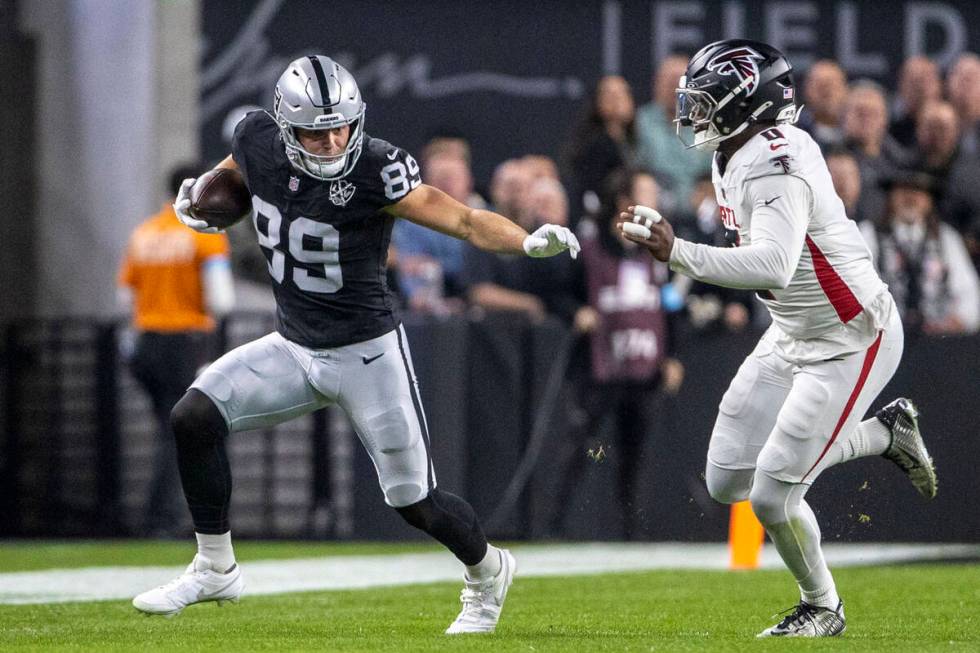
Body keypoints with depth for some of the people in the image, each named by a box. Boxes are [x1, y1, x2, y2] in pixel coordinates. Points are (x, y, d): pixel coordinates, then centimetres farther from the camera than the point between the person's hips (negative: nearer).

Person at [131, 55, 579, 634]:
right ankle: (216, 570, 5)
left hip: (368, 353, -5)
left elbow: (463, 219, -30)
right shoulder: (260, 141, -8)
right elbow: (235, 167, 18)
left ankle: (487, 573, 34)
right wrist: (198, 199, -1)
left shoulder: (376, 169, -23)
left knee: (415, 500, 2)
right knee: (194, 418, -12)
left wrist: (530, 241, -46)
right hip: (294, 346, 5)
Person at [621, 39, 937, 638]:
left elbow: (772, 266, -41)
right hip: (793, 336, 10)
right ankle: (885, 433, 22)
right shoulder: (735, 162, 3)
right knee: (726, 481, 7)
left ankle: (822, 608, 17)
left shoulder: (774, 166, -27)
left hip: (850, 342, -10)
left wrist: (676, 252, -40)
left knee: (772, 495, -10)